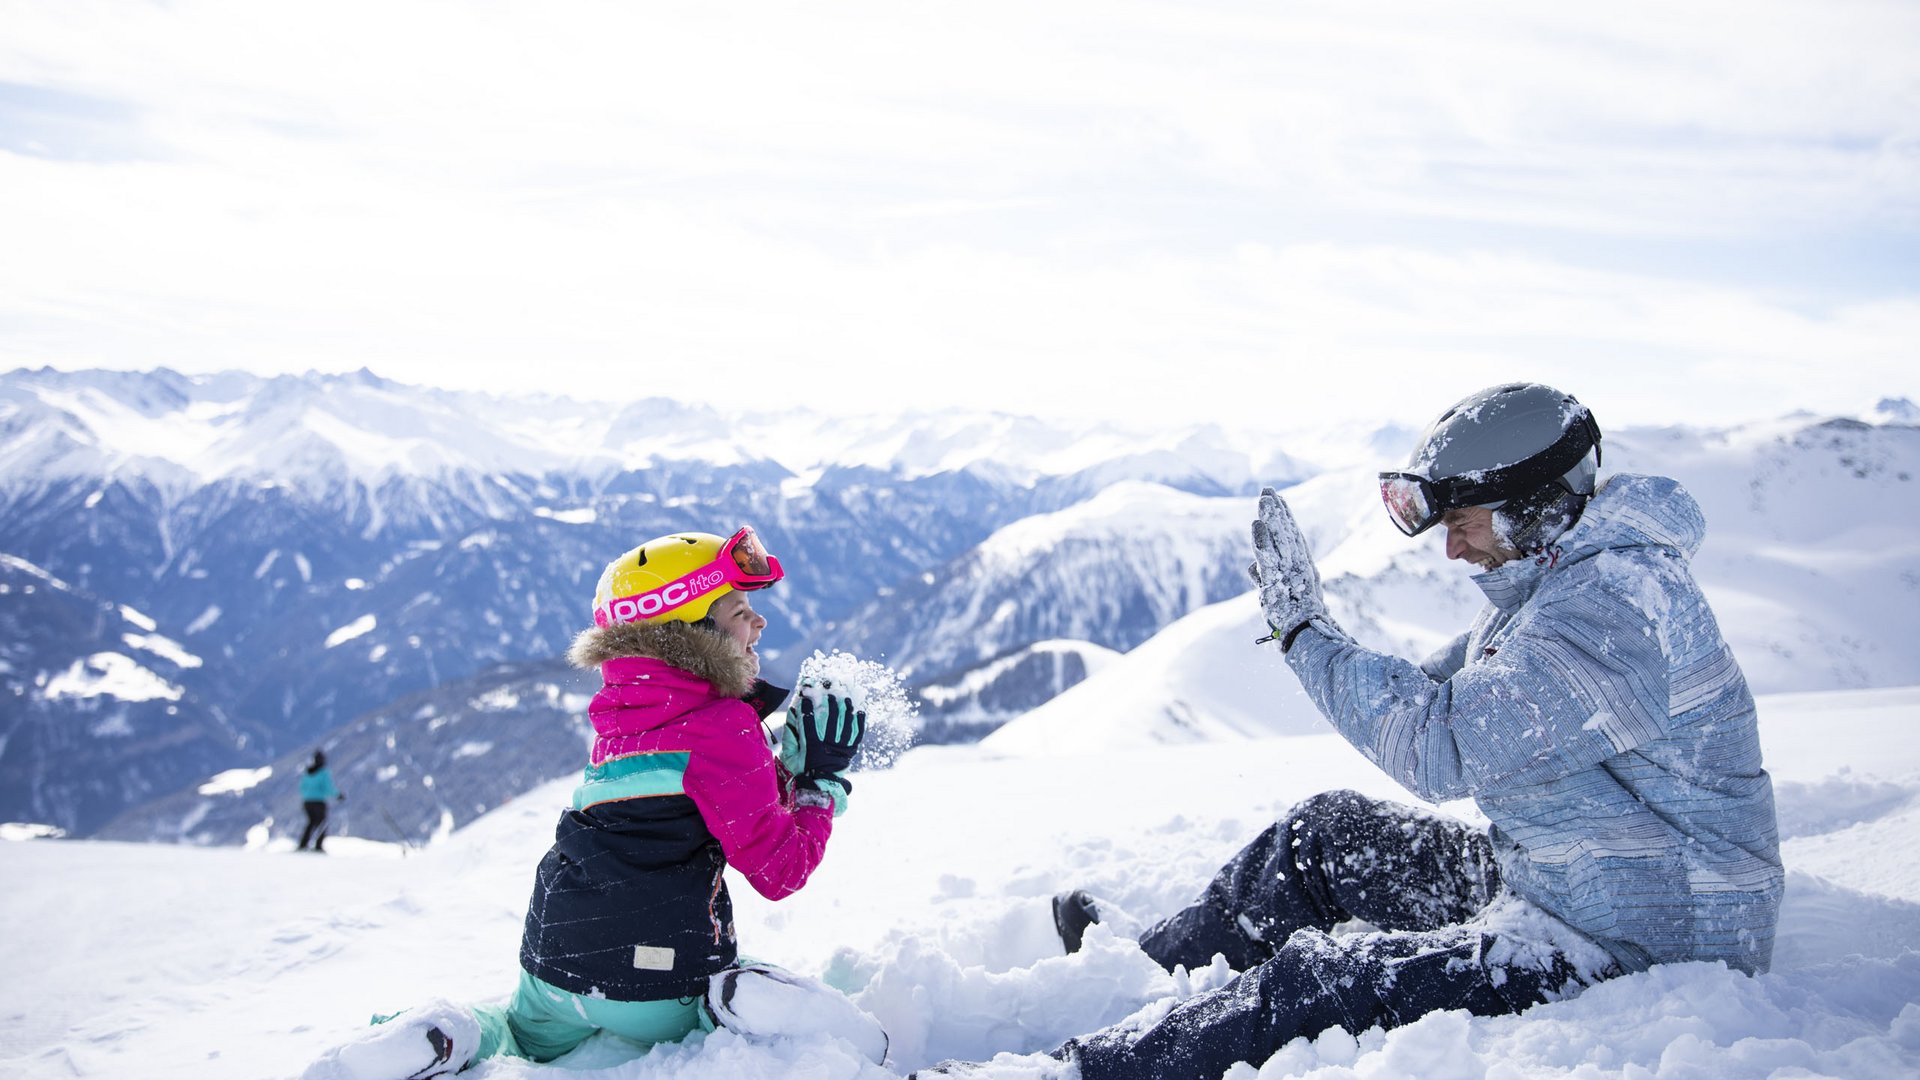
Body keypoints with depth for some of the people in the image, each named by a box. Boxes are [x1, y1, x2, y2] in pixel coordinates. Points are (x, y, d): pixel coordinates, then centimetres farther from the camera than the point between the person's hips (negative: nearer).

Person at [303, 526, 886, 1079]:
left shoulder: (624, 716, 12)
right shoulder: (722, 727, -10)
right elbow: (779, 870, -9)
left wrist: (793, 760, 13)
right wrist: (822, 778, 0)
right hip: (659, 992, -6)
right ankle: (726, 1018, -21)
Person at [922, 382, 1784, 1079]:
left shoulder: (1604, 614, -27)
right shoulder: (1564, 575, 7)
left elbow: (1437, 749, -29)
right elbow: (1443, 697, 10)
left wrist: (1305, 626, -22)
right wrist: (1307, 634, -7)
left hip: (1632, 954, -10)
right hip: (1549, 887, 10)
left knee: (1319, 983, -20)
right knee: (1329, 835, 12)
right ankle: (1153, 966, 27)